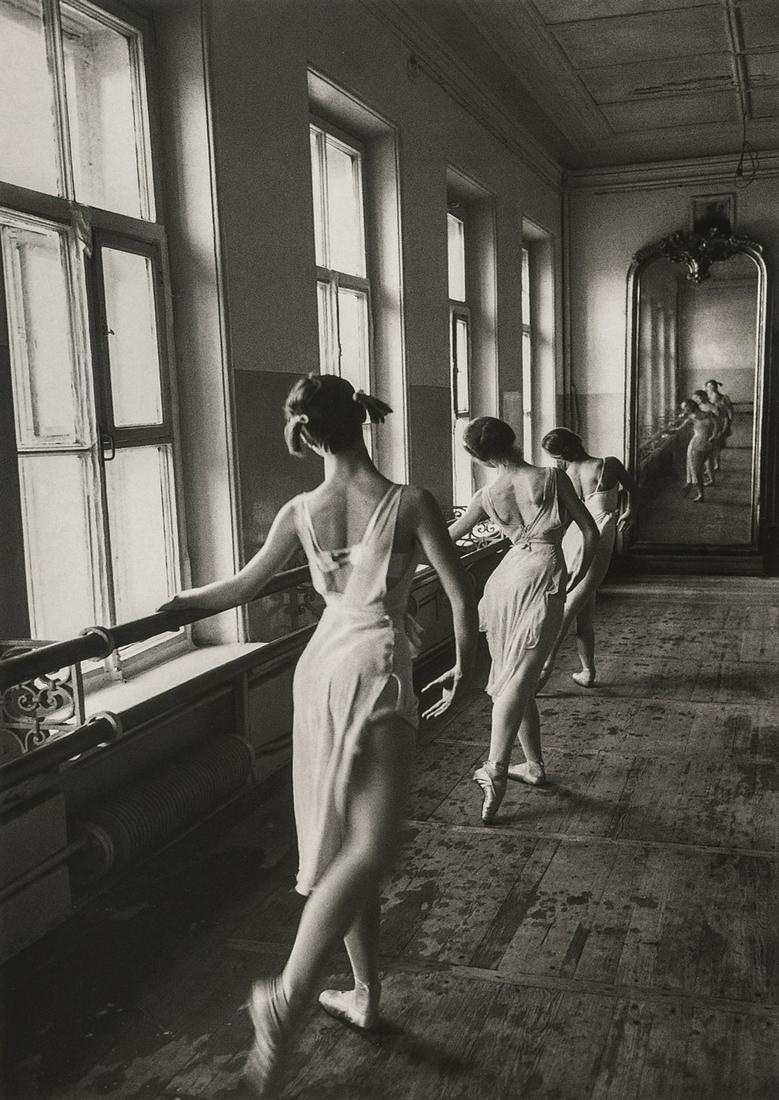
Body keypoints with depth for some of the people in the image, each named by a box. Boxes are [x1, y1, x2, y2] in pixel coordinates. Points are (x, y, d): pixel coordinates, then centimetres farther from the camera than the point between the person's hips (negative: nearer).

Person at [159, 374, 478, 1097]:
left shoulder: (301, 512, 4)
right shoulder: (409, 502, -6)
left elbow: (242, 587, 13)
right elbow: (462, 595, -5)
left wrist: (172, 604, 30)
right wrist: (463, 665, 11)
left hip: (321, 665, 5)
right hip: (375, 666, -5)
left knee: (344, 839, 14)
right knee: (369, 845, -9)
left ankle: (366, 992, 25)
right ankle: (286, 997, -25)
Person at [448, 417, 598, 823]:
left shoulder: (487, 496, 7)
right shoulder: (552, 478, 0)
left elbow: (449, 536, 22)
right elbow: (591, 534, 1)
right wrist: (574, 582, 13)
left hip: (506, 577, 3)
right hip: (543, 578, -3)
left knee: (512, 679, 15)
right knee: (518, 679, -12)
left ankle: (534, 764, 20)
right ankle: (496, 769, -25)